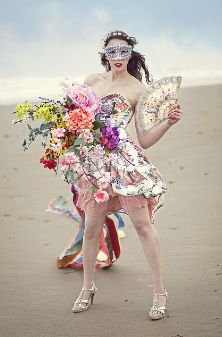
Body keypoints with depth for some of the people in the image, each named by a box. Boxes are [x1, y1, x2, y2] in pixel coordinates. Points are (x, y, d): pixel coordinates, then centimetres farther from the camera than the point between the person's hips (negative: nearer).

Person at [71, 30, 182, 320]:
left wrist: (169, 122, -15)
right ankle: (88, 287, 27)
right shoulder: (92, 81, 10)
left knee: (143, 224, -5)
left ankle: (160, 292, 2)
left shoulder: (138, 90, -1)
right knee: (92, 228, 8)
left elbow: (145, 140, -2)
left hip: (126, 160, -3)